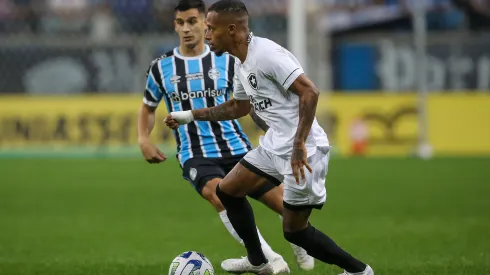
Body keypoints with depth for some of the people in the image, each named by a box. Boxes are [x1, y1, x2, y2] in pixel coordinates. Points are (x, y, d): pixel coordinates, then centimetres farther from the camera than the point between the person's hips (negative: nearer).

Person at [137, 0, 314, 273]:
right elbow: (148, 107, 20)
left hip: (236, 148, 1)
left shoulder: (226, 62, 2)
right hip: (196, 155, -1)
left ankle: (302, 249, 36)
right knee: (216, 192, -35)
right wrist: (144, 140, 2)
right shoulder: (162, 67, 4)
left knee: (286, 204, -1)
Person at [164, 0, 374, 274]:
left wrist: (299, 144, -29)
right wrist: (190, 116, 26)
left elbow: (310, 92, -27)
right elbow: (239, 107, 28)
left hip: (303, 151, -10)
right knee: (227, 190, 14)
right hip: (274, 146, 10)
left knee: (294, 230, -3)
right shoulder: (241, 64, 10)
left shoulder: (266, 54, -21)